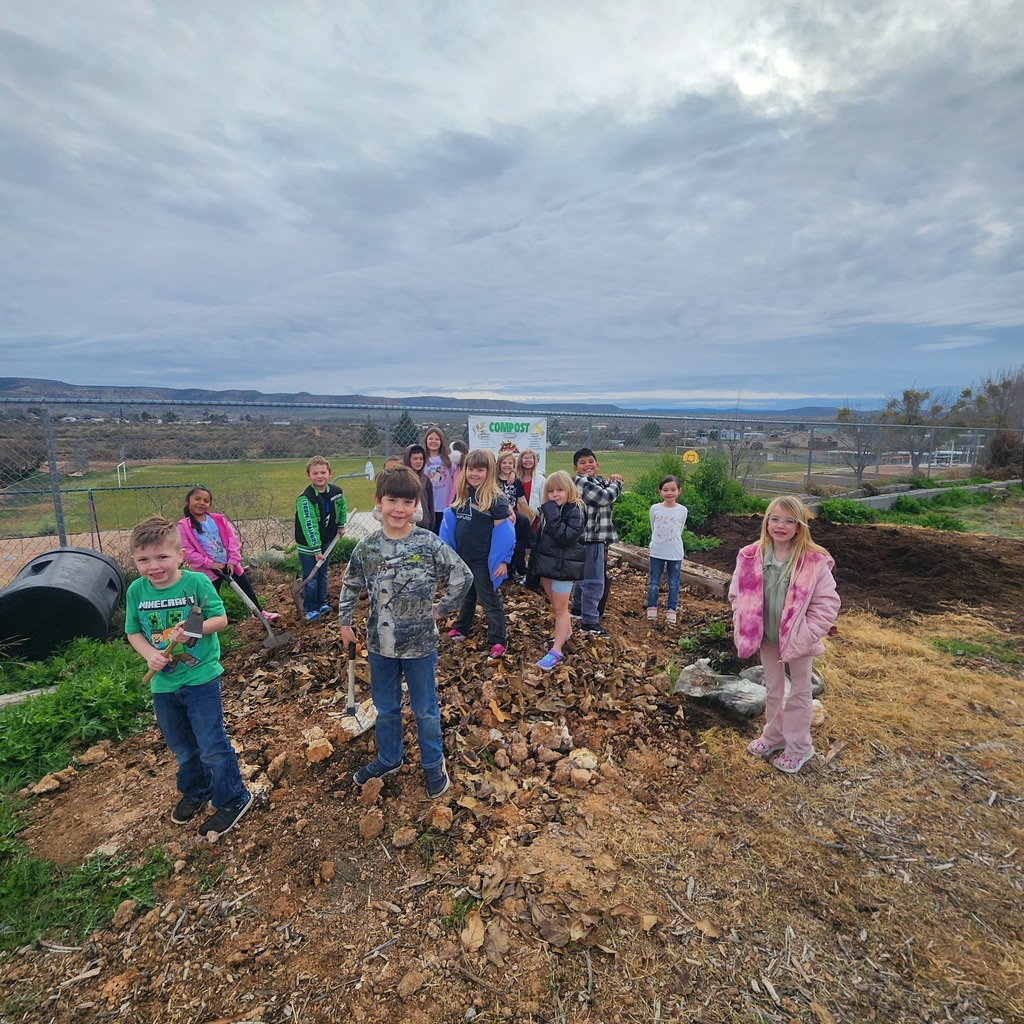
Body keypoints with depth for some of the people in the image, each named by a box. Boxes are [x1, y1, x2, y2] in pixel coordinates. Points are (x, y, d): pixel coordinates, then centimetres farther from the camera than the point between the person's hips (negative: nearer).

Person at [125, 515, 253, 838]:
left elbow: (220, 618, -11)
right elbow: (133, 633, 4)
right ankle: (195, 791, 47)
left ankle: (232, 799, 22)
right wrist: (150, 654, -14)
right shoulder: (136, 590, -6)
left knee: (212, 745, 3)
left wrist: (195, 629, -30)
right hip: (163, 684, 5)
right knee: (181, 747, 23)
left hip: (201, 678, -4)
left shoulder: (197, 582, -17)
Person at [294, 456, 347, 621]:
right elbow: (309, 526, -25)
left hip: (326, 540, 5)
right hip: (308, 545, -5)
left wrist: (341, 526, 13)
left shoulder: (336, 492, -7)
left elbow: (342, 508, 17)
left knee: (323, 574, 18)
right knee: (310, 578, 3)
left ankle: (322, 602, 34)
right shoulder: (305, 499, -24)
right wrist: (316, 550, -24)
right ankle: (310, 608, 20)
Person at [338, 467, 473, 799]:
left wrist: (441, 609, -6)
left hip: (419, 644, -3)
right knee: (385, 707, 22)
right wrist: (345, 622, 12)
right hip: (380, 644, 3)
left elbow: (462, 576, -9)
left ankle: (433, 765, 36)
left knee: (425, 710, 15)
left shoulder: (429, 544, -16)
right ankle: (388, 759, 45)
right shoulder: (367, 547, -7)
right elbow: (351, 585, 9)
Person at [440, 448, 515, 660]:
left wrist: (502, 560, -18)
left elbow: (502, 530, -16)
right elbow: (451, 522, 12)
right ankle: (462, 628, 41)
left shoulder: (495, 498, -15)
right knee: (466, 596, 24)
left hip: (483, 560, -6)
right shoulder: (461, 494, 3)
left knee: (489, 600, 2)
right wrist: (447, 550, 9)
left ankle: (498, 642, 10)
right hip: (462, 557, 6)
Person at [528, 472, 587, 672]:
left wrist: (552, 515, -26)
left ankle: (556, 652, 5)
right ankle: (565, 634, 37)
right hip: (547, 563, 8)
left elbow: (566, 537, -28)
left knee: (560, 609, -1)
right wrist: (535, 564, 19)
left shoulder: (576, 510, -15)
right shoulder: (548, 510, 9)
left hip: (564, 565, -8)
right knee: (556, 606, 19)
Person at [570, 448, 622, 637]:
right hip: (590, 539, -10)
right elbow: (606, 497, -20)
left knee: (584, 576, 23)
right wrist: (616, 483, -2)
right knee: (595, 581, -8)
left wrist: (612, 482, 1)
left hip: (595, 538, 10)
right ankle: (590, 621, -3)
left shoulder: (599, 481, 14)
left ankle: (578, 608, 39)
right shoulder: (581, 482, -15)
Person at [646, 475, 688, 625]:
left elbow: (679, 531, 7)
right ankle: (652, 608, 22)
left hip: (675, 553, 0)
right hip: (657, 552, 0)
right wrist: (657, 544, 10)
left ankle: (671, 610, 20)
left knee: (673, 584, 9)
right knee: (654, 582, 9)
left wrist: (672, 544, 10)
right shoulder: (655, 508, -6)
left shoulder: (682, 510, -5)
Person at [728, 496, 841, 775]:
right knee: (772, 689, 22)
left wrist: (804, 636, -17)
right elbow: (737, 595, 0)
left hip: (797, 639, -3)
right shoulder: (750, 556, -11)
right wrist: (745, 629, -7)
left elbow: (827, 603, -14)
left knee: (799, 693, 16)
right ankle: (773, 736, 42)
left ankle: (797, 748, 34)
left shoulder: (815, 561, -19)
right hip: (766, 637, 3)